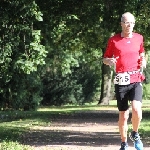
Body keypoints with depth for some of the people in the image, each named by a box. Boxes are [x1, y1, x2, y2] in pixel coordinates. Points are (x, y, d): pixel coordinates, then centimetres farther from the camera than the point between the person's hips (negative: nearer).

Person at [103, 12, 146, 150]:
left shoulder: (139, 38, 9)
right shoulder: (113, 40, 2)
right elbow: (105, 58, 10)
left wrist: (143, 61, 3)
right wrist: (109, 61, -13)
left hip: (136, 79, 1)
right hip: (121, 81, -1)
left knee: (136, 109, -20)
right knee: (123, 115, 4)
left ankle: (135, 134, 6)